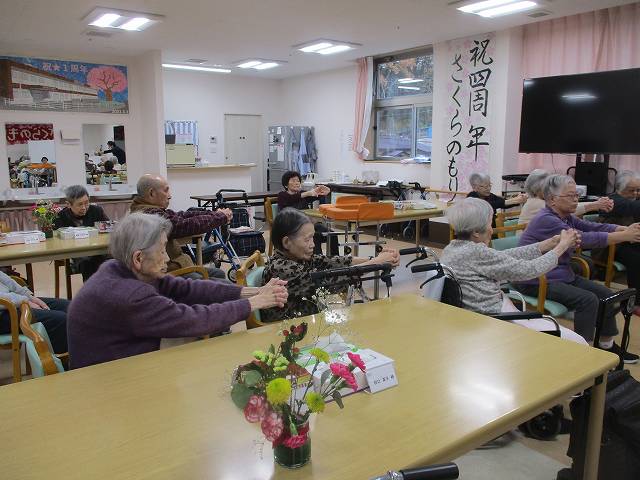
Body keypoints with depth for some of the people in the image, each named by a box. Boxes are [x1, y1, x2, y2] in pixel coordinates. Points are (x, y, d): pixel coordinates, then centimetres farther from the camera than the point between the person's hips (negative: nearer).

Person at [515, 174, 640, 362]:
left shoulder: (567, 217, 9)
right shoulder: (546, 220, -21)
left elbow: (594, 227, -2)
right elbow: (584, 239, -27)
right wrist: (624, 236, -26)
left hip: (561, 274, 10)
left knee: (606, 295, 7)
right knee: (588, 300, -23)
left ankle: (607, 344, 23)